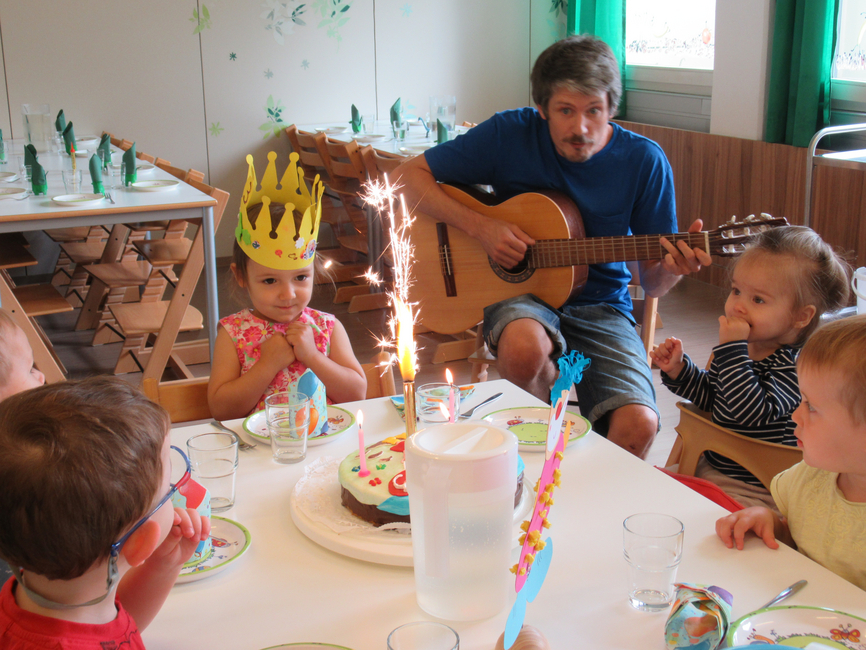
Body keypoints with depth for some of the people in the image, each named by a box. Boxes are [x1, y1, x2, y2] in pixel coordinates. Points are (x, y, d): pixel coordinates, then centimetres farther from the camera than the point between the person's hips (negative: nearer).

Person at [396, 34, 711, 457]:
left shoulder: (643, 161, -6)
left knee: (637, 426, -26)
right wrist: (479, 227, -17)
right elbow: (409, 175, -4)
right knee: (524, 347, -38)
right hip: (517, 291, 0)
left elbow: (651, 283, 0)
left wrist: (673, 268, -24)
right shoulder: (510, 134, -8)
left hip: (601, 306, 1)